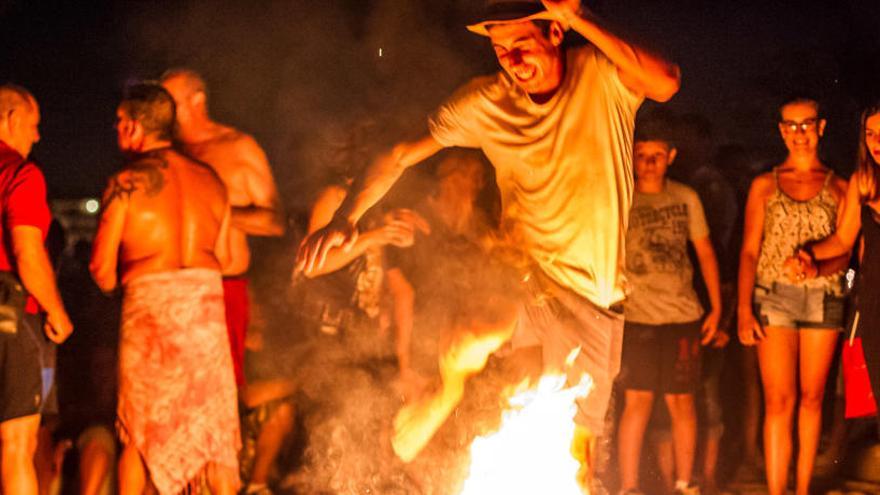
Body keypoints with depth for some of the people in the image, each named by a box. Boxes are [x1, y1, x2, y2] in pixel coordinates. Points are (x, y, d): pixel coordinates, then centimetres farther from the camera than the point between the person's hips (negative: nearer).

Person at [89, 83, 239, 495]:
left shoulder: (126, 183, -6)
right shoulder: (210, 179, 9)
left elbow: (102, 266, -4)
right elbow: (225, 257, 12)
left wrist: (113, 283, 18)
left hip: (149, 305, -3)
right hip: (206, 299, 4)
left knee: (139, 431, 9)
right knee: (214, 423, 10)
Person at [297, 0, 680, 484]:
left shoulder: (601, 74, -11)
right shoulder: (486, 101, -5)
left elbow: (665, 82, -31)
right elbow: (400, 153, -5)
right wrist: (344, 217, -20)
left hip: (592, 292, 0)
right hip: (522, 267, 1)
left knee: (574, 444, 4)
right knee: (469, 346, -30)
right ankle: (445, 399, 8)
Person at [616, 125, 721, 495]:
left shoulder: (686, 198, 8)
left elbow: (705, 252, 14)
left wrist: (716, 308, 9)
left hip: (684, 314, 3)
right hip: (637, 315, -3)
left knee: (682, 400, 6)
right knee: (639, 399, -6)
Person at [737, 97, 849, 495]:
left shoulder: (838, 188, 8)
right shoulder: (764, 185, 9)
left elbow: (844, 254, 3)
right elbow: (749, 251, 5)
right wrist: (744, 308, -6)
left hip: (824, 298, 1)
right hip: (774, 298, -1)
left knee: (811, 398, 6)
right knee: (779, 402, -8)